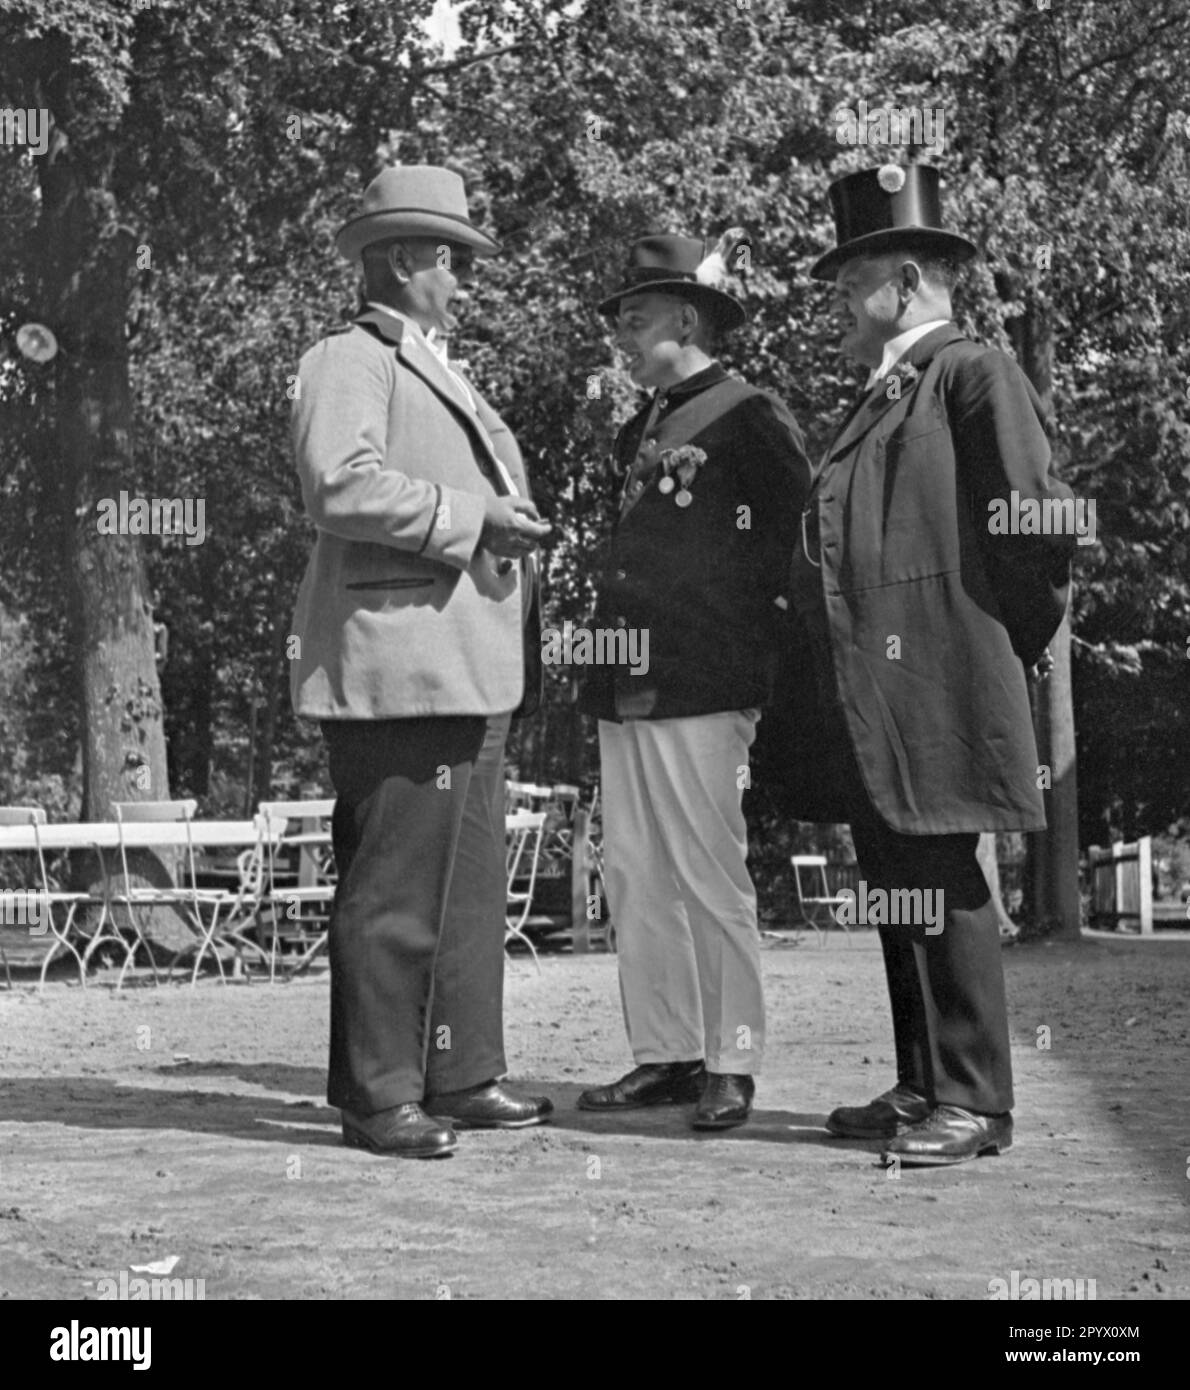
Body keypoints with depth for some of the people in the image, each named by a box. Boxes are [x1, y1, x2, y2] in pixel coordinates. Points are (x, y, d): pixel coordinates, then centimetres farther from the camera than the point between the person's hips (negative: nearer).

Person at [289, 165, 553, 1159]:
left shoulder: (442, 374, 26)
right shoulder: (348, 363, -4)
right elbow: (342, 486, -20)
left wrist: (514, 523, 16)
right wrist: (469, 518, -17)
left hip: (470, 671, 10)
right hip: (398, 666, -10)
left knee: (471, 886, 12)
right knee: (396, 890, -7)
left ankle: (462, 1076, 20)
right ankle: (379, 1097, 0)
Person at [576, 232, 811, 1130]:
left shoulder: (751, 417, -4)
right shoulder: (640, 432, 20)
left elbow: (808, 525, -8)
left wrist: (753, 624, -6)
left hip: (706, 685, -8)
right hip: (625, 684, 8)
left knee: (710, 877, -4)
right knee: (633, 877, 8)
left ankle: (731, 1065, 4)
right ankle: (664, 1055, 15)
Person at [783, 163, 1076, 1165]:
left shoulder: (974, 374, -6)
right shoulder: (881, 397, 21)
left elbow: (1039, 528, -12)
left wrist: (1002, 651, -5)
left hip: (933, 693, -9)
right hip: (864, 704, 9)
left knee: (941, 892, -6)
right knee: (896, 889, 12)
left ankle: (974, 1102, 1)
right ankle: (924, 1089, 20)